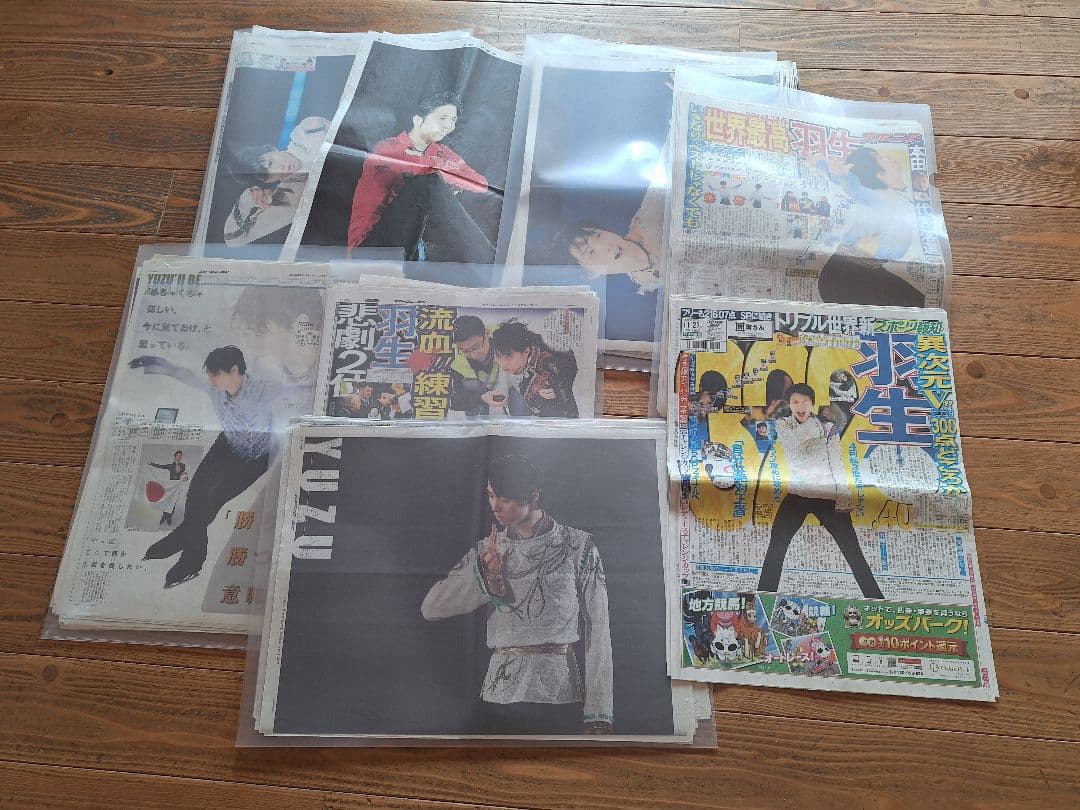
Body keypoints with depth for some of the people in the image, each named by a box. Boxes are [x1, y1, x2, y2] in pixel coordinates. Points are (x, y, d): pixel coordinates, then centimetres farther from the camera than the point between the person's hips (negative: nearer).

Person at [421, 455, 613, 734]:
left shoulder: (577, 546, -2)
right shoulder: (486, 551, 6)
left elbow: (597, 628, -4)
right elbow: (431, 608, -1)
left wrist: (597, 715, -8)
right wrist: (484, 572, -15)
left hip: (561, 692, -2)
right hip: (502, 693, 2)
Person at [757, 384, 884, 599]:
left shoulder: (827, 427, -1)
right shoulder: (783, 424, 2)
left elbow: (838, 467, -3)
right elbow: (792, 444, -20)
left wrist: (843, 501, -10)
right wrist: (815, 422, -16)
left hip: (828, 497, -1)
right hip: (797, 495, 1)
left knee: (853, 551, -1)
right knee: (776, 548, -5)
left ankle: (875, 598, 9)